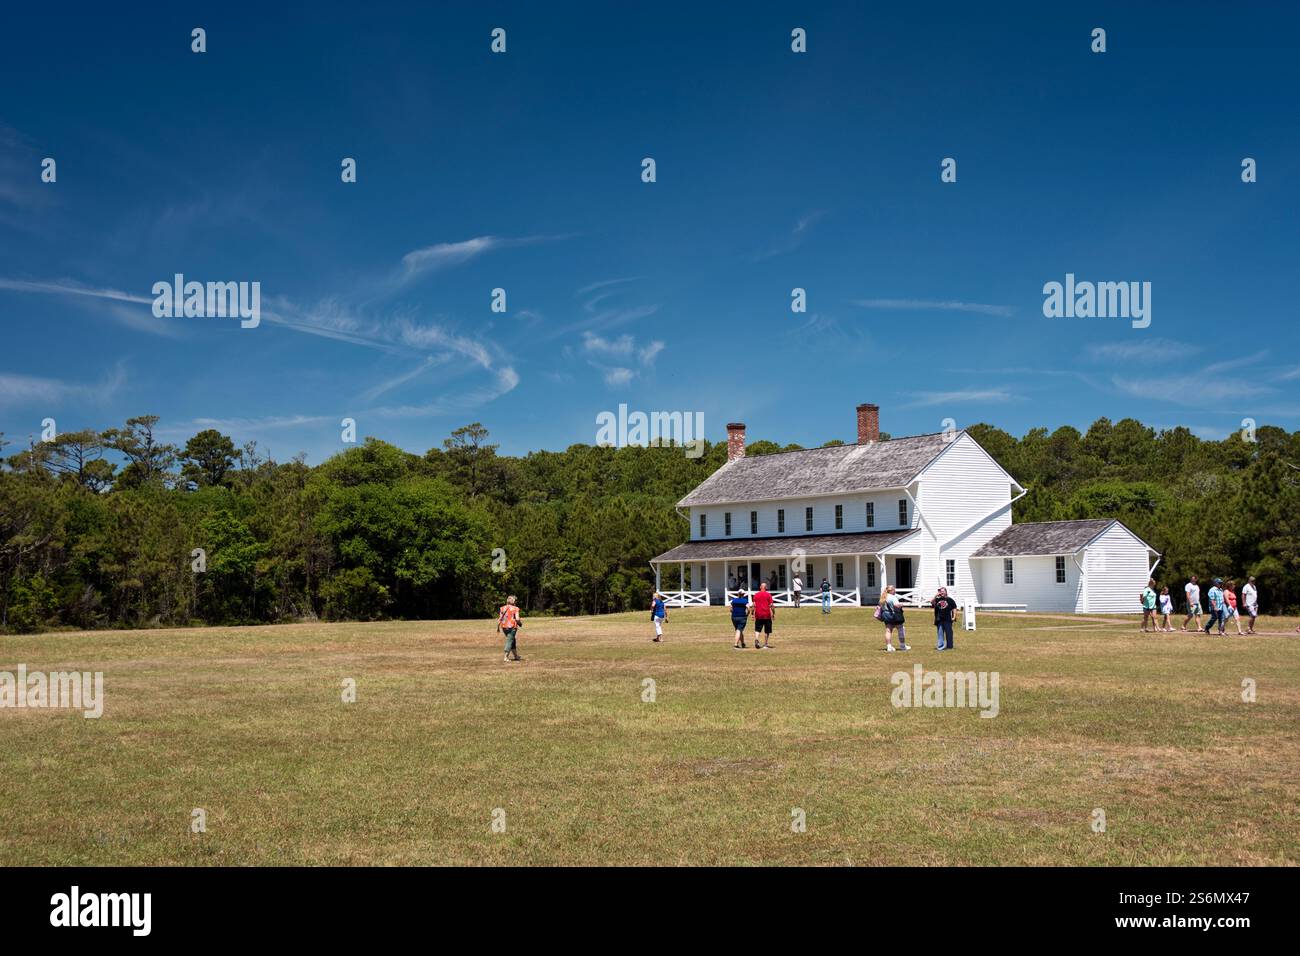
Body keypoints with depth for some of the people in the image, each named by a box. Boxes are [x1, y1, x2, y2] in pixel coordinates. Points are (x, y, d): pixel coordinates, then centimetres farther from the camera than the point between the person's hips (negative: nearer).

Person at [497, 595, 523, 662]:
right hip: (512, 627, -6)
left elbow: (500, 618, 5)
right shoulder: (515, 609, -7)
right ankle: (506, 658, -7)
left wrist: (498, 627, 13)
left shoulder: (503, 608, 7)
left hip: (504, 627, 6)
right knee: (509, 641, -1)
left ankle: (516, 656, 30)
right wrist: (520, 623, 6)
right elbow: (517, 619, -14)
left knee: (512, 640, 20)